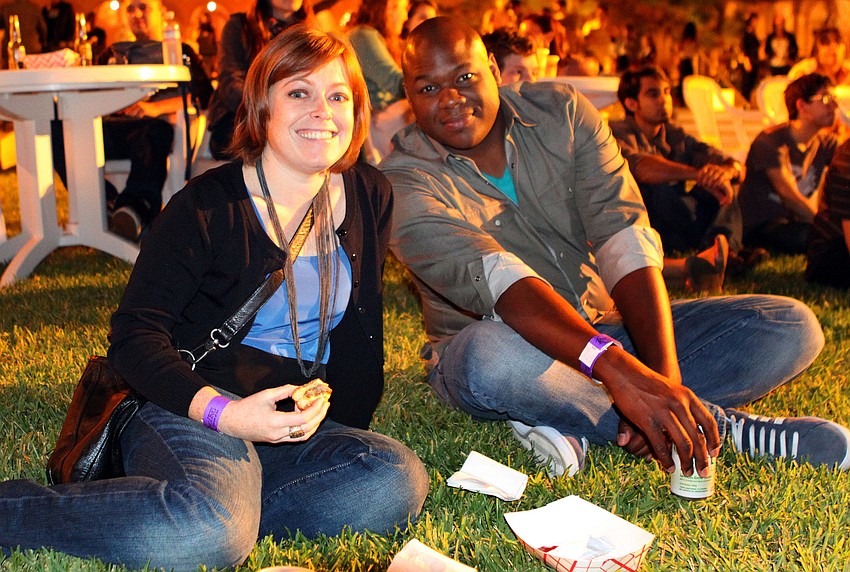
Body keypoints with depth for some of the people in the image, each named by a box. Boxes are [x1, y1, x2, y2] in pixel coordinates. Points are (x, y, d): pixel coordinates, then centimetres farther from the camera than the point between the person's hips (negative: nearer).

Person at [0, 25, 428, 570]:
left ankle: (229, 513, -21)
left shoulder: (369, 196, 8)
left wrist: (349, 421, 10)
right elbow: (135, 332, -10)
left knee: (400, 480, -25)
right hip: (187, 410, -5)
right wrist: (221, 413, -25)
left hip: (300, 423, 5)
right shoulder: (208, 206, -7)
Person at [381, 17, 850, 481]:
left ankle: (576, 429, -24)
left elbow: (623, 238, -16)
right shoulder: (404, 185, -15)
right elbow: (496, 279, -33)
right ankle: (720, 425, -25)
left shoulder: (561, 112, -4)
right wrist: (617, 368, -48)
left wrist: (664, 375, -30)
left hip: (610, 329, 4)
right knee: (488, 356, -42)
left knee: (792, 326, -10)